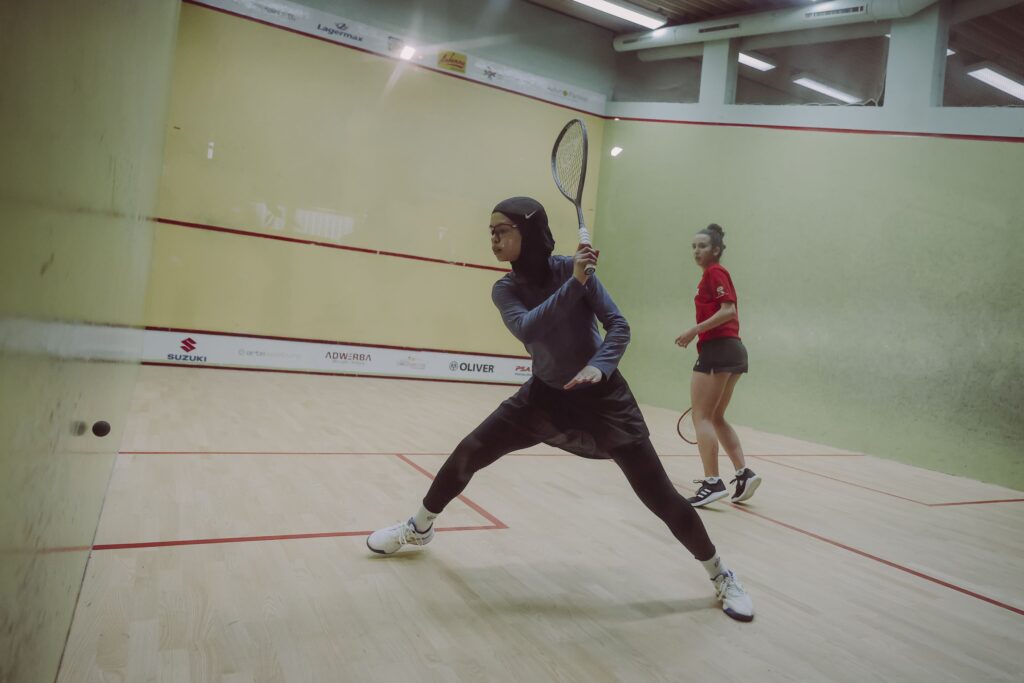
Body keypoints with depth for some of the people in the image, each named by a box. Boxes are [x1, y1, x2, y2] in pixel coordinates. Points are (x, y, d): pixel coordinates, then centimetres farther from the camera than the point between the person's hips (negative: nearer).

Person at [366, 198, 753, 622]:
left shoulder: (571, 269, -15)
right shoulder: (505, 290, -7)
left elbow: (618, 325, -16)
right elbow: (526, 329, -28)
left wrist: (599, 367, -34)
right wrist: (573, 285, -37)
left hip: (602, 397, -3)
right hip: (545, 395, 3)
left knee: (660, 496, -4)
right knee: (467, 453, -2)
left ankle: (721, 575, 19)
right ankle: (419, 527, 25)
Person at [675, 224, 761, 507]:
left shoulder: (714, 272, -6)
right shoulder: (715, 275, 22)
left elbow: (728, 310, -19)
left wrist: (695, 330, -23)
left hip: (718, 349, -10)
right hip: (733, 349, 10)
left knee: (702, 417, -6)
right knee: (716, 418, 15)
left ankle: (713, 482, -8)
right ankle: (744, 473, 9)